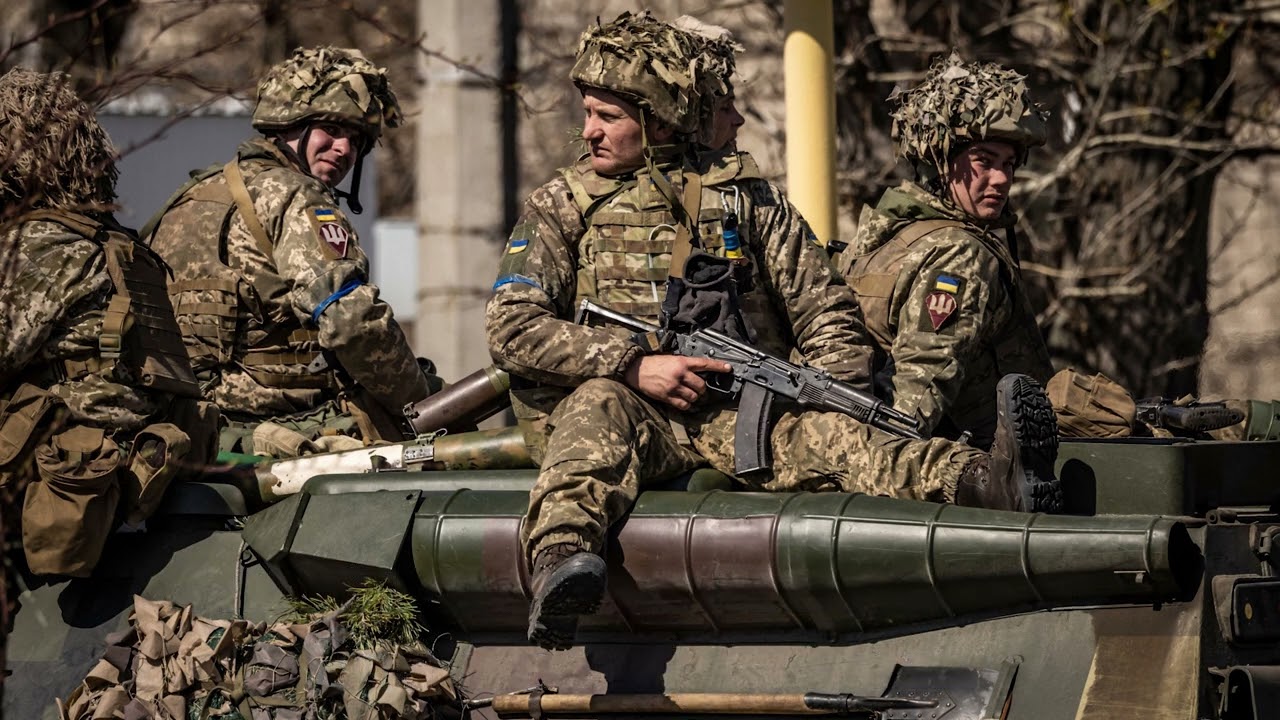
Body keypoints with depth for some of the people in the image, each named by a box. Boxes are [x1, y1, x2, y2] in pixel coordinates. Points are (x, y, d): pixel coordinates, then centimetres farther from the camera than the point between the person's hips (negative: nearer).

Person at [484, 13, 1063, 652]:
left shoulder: (741, 195, 16)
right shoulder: (562, 205, 12)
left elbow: (824, 312, 13)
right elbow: (511, 329, -1)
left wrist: (844, 403, -6)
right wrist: (635, 365, -13)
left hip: (740, 413, 1)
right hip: (630, 410, -1)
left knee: (822, 433, -28)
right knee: (597, 406, -37)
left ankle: (991, 481, -56)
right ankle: (558, 566, -66)